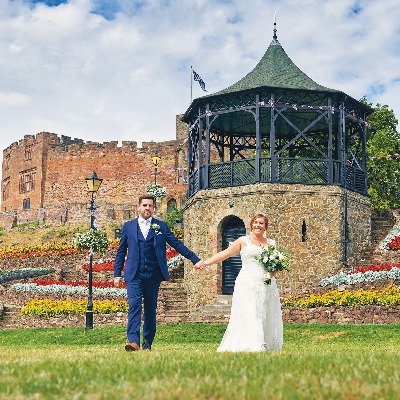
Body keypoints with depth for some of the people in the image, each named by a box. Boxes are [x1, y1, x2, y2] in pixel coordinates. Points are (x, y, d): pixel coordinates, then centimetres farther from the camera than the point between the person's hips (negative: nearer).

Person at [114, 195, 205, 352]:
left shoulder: (161, 226, 9)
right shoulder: (128, 226, 9)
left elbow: (177, 244, 5)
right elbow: (121, 251, 11)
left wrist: (195, 260, -4)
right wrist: (117, 274, 5)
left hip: (153, 275, 1)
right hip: (134, 274, -1)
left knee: (151, 309, 6)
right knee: (134, 306, -14)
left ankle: (147, 343, 13)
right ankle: (133, 342, -22)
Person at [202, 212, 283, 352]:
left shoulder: (271, 243, 15)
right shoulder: (243, 241, 6)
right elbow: (224, 254, 1)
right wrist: (204, 263, -8)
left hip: (267, 287, 4)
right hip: (248, 286, -4)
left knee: (267, 318, 1)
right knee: (248, 315, -13)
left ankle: (267, 347, 8)